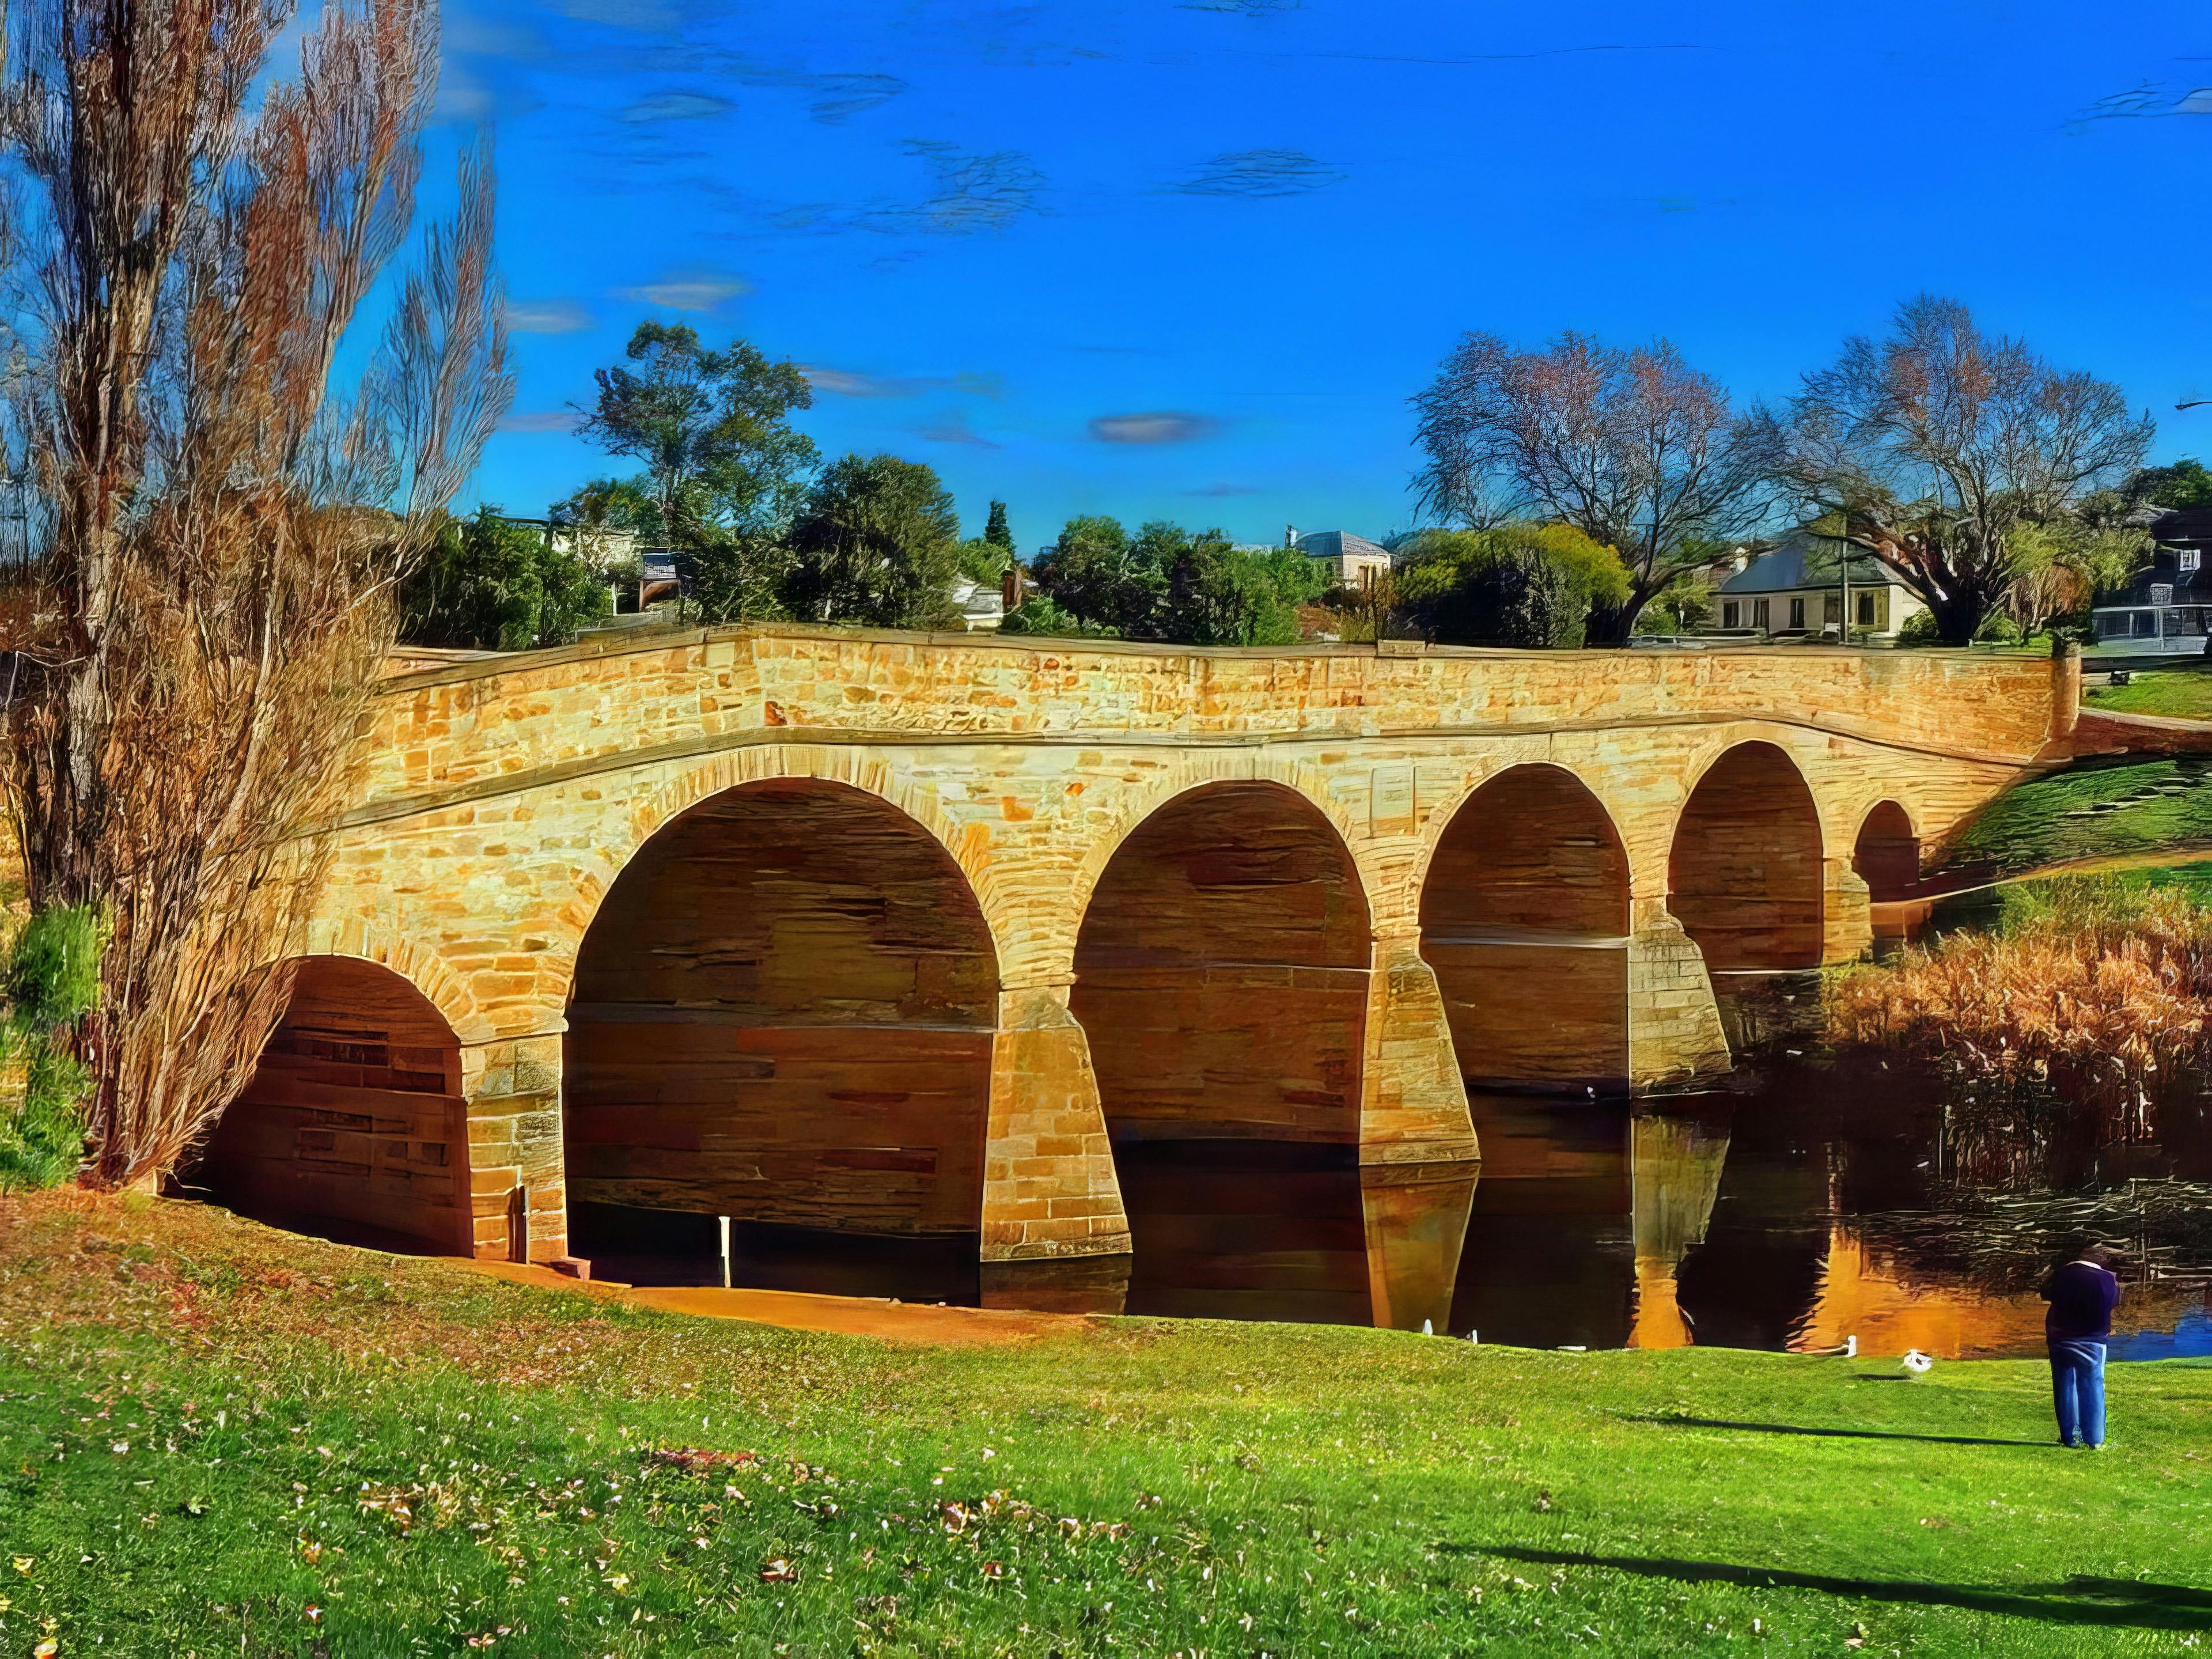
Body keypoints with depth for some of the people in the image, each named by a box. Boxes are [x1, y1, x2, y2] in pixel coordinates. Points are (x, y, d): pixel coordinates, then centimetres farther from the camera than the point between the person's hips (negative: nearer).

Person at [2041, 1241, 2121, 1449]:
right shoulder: (2107, 1280, -8)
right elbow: (2115, 1301, 9)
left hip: (2061, 1340, 1)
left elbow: (2046, 1294, 12)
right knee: (2092, 1389, 3)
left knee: (2065, 1388, 8)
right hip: (2093, 1342, -1)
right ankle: (2094, 1439, -1)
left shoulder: (2059, 1275, -4)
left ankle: (2070, 1437, 5)